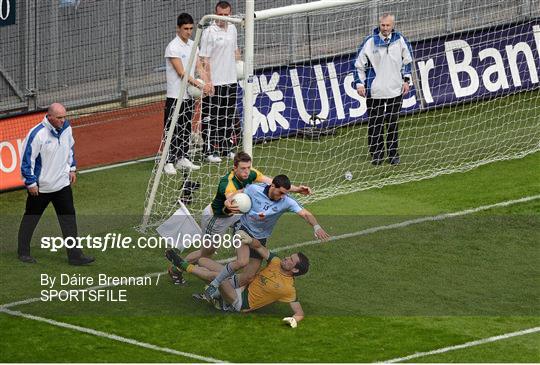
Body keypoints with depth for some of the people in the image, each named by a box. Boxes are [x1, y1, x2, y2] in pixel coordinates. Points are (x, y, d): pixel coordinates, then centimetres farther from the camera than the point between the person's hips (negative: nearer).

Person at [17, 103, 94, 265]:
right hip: (40, 187, -5)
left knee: (69, 218, 1)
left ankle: (74, 255, 3)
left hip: (62, 183, 5)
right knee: (31, 218, 11)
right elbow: (27, 159, -18)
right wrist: (31, 183, -15)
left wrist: (72, 168, 17)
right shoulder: (37, 134, -23)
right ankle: (23, 252, 27)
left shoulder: (66, 128, -3)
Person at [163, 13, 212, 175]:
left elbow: (199, 67, 7)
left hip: (190, 95, 7)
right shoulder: (173, 47, -14)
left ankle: (183, 159, 21)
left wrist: (207, 83, -10)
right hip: (175, 96, -7)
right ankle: (169, 162, -3)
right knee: (172, 130, -5)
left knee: (186, 128, 13)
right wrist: (199, 85, -22)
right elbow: (181, 73, -18)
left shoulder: (192, 45, 10)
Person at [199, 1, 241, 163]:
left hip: (231, 81, 7)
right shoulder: (209, 32, -12)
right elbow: (205, 60, -14)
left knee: (229, 117, 13)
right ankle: (210, 151, 0)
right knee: (211, 118, -5)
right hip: (214, 83, -7)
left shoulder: (232, 29, 10)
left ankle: (226, 148, 23)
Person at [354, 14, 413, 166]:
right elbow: (359, 64, 0)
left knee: (393, 123, 8)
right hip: (375, 91, -2)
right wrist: (360, 84, -5)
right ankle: (376, 154, 11)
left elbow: (407, 60, 14)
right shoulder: (370, 42, -8)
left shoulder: (400, 40, -1)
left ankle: (393, 153, 17)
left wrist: (406, 80, 9)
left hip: (395, 90, 2)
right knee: (375, 124, 1)